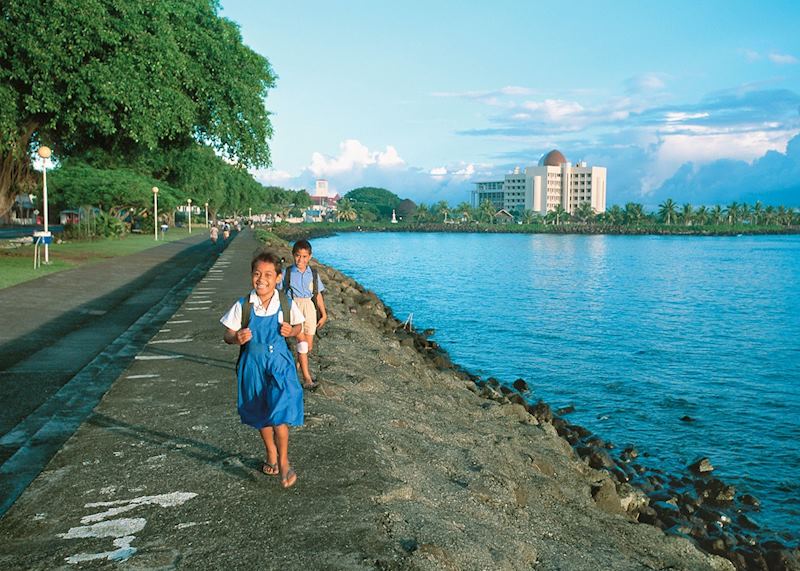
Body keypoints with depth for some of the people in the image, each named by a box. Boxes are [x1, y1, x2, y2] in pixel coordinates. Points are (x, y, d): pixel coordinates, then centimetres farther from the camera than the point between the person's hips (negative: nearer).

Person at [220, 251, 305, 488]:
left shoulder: (287, 305, -8)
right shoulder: (242, 306, -9)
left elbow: (298, 327, 10)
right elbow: (227, 335, -2)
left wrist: (290, 331, -13)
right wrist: (237, 338, -25)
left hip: (280, 364, -2)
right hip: (253, 366, 2)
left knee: (280, 414, -12)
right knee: (261, 415, 17)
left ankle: (283, 462, 10)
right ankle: (271, 454, 41)